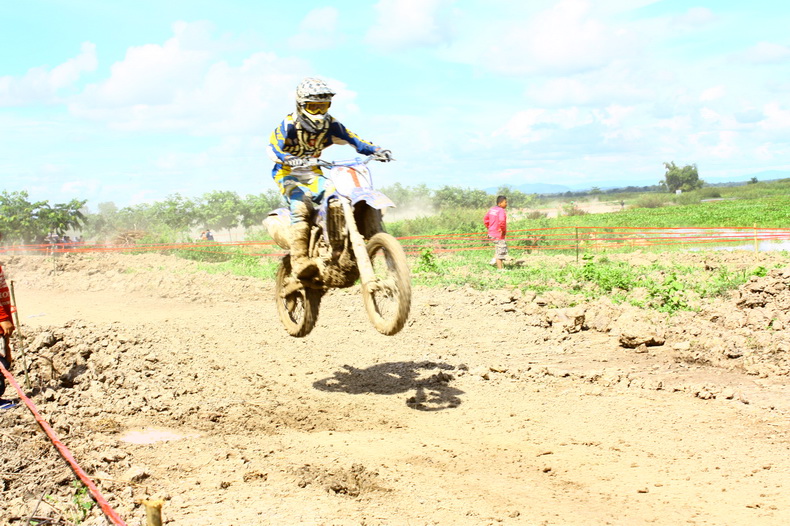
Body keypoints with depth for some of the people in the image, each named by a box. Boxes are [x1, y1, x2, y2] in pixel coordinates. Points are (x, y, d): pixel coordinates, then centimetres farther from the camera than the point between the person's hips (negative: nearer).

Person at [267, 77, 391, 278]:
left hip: (312, 173, 5)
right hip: (288, 173, -5)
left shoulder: (329, 124, -2)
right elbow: (272, 147, -28)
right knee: (300, 203, -32)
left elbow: (352, 139, -6)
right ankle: (299, 259, -39)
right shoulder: (289, 125, -15)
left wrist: (376, 150, -24)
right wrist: (290, 159, -50)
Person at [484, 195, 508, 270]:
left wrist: (489, 227, 21)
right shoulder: (501, 211, -18)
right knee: (500, 252, 1)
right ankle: (500, 269, 7)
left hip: (492, 233, 9)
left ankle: (495, 259, 23)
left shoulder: (491, 209, 7)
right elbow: (501, 221, -35)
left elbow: (485, 219, 17)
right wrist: (502, 230, -20)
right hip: (499, 235, -9)